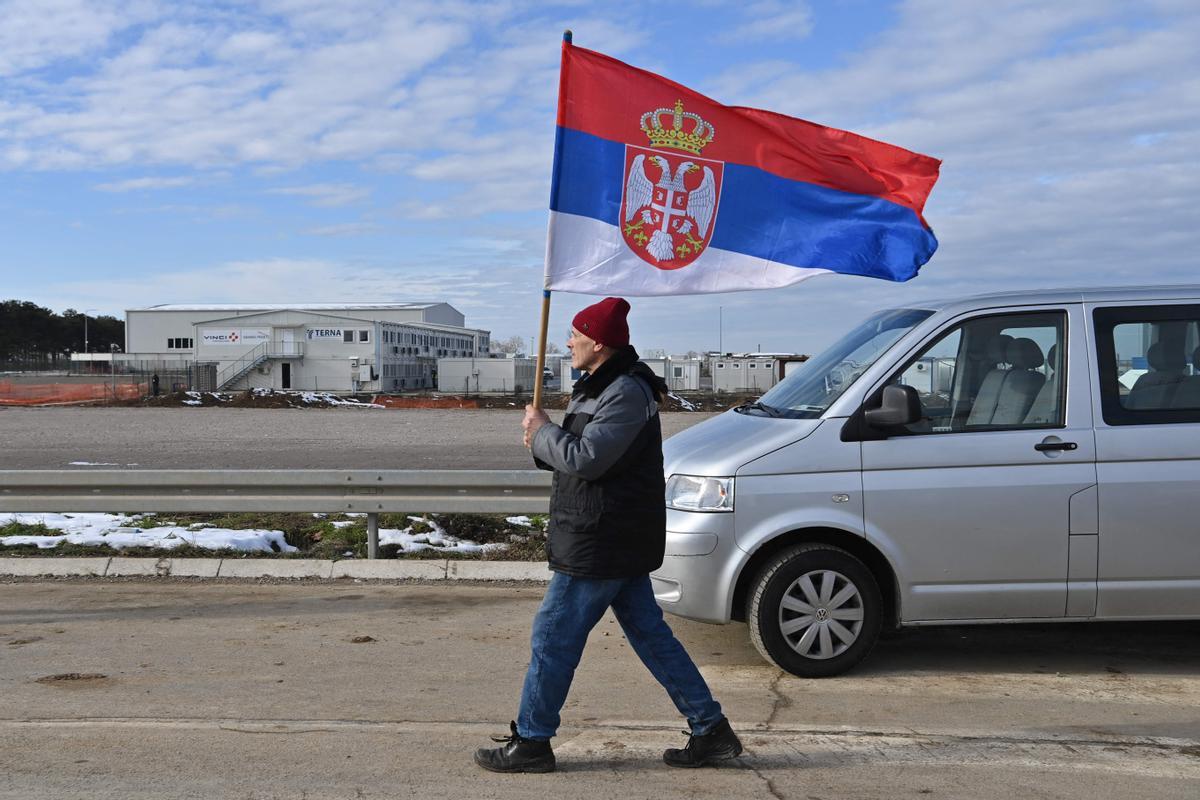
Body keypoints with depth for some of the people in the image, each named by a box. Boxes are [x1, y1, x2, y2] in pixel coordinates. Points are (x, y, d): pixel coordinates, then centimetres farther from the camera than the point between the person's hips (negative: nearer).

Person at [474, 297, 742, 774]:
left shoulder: (626, 394, -18)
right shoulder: (604, 387, 16)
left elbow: (587, 459, -26)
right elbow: (585, 454, 22)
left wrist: (542, 433, -9)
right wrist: (544, 440, 2)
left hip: (602, 544, -11)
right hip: (619, 541, 11)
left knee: (553, 638, 0)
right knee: (651, 636, 13)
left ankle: (530, 743, 13)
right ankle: (711, 732, 18)